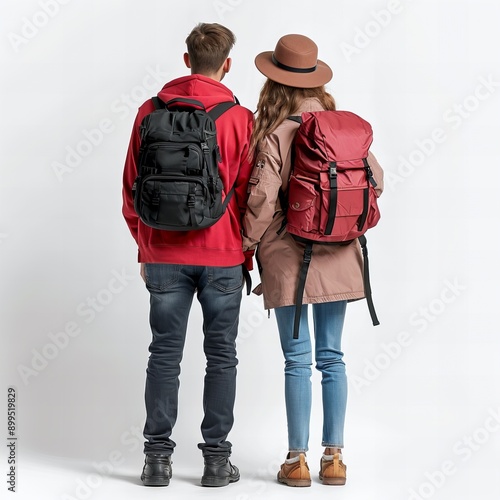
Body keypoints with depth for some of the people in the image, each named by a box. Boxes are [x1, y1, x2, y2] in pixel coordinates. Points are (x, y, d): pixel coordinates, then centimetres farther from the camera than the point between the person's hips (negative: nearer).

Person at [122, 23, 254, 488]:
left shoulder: (151, 111, 2)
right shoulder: (240, 118, -4)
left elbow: (131, 187, 6)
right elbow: (248, 192, -1)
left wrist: (144, 247, 16)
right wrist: (247, 255, 10)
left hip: (165, 254, 2)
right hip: (223, 257, -1)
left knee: (164, 354, 7)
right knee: (221, 356, 7)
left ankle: (157, 457, 9)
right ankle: (216, 458, 9)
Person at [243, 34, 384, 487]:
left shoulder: (275, 130, -12)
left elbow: (263, 198, -15)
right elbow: (374, 178, 7)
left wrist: (246, 246, -2)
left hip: (289, 256, -4)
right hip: (337, 257, 4)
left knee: (298, 360, 2)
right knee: (332, 356, 10)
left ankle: (298, 461, 8)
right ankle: (334, 457, 14)